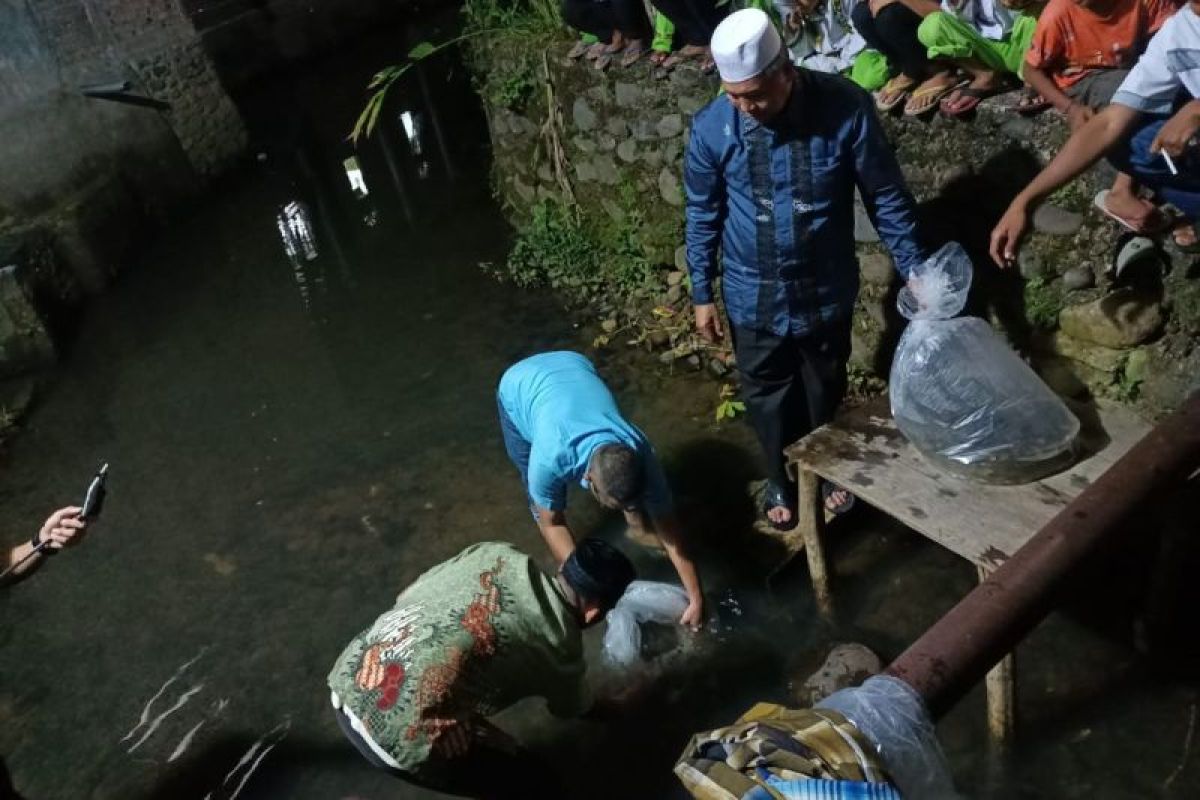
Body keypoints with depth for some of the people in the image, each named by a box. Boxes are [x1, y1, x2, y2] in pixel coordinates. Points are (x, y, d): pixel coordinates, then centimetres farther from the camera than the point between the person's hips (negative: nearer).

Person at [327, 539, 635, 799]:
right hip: (400, 741, -7)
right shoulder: (561, 645, -1)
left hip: (347, 681, 7)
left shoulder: (495, 553, 7)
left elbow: (406, 596, 16)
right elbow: (574, 707, 23)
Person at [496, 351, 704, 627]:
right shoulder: (550, 459, -43)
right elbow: (550, 522, -24)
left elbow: (669, 529, -22)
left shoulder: (640, 455, -33)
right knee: (541, 499, -4)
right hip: (518, 387, -2)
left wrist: (696, 599, -20)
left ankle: (638, 528, 34)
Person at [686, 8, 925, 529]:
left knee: (826, 390, 21)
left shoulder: (846, 108, -20)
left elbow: (886, 197, -9)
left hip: (826, 290, 0)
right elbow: (703, 214, -3)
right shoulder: (711, 127, -16)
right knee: (767, 395, 18)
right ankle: (780, 480, 44)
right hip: (754, 296, 0)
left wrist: (915, 273, -8)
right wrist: (701, 294, 1)